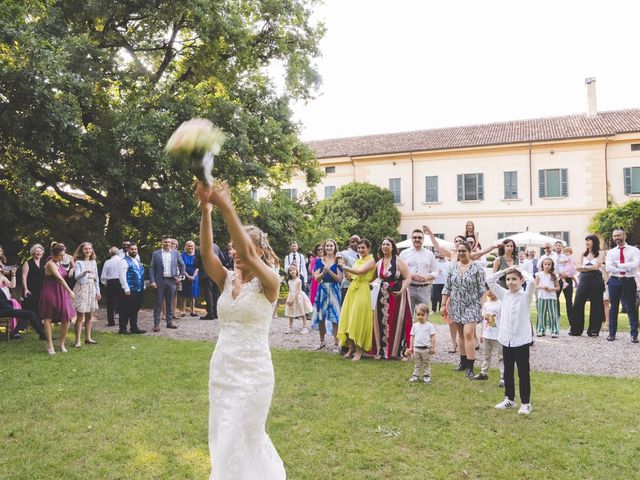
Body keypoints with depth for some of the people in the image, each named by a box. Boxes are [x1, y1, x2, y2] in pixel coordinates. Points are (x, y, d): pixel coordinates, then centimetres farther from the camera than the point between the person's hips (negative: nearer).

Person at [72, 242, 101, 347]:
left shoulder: (93, 262, 12)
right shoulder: (78, 262, -4)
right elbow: (76, 277, -19)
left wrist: (98, 291, 13)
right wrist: (85, 272, -37)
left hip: (92, 290, 5)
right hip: (82, 289, -5)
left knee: (89, 315, 9)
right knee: (80, 316, -7)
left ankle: (88, 338, 18)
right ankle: (78, 340, -4)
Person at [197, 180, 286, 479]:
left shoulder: (269, 282, -11)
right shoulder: (227, 280, 4)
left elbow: (247, 253, -30)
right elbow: (206, 254, -15)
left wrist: (226, 208, -37)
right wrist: (205, 210, -28)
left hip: (252, 371, -7)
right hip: (221, 368, 7)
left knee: (237, 443, 0)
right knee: (224, 439, 20)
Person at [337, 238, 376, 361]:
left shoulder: (371, 261, -4)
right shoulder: (357, 261, 18)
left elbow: (359, 271, -19)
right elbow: (349, 276, 15)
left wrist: (344, 266, -10)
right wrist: (343, 265, 4)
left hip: (362, 291, -7)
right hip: (352, 290, 7)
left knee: (358, 320, -6)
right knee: (349, 319, 7)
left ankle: (359, 350, 4)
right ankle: (351, 348, 18)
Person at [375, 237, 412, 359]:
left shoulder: (398, 260, -6)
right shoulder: (379, 263, 11)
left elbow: (408, 278, -11)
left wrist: (401, 291, -23)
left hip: (398, 296, -5)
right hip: (383, 296, 5)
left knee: (398, 322, -2)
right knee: (382, 323, 6)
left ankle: (400, 351, 8)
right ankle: (382, 350, 17)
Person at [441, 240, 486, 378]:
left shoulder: (477, 268, -6)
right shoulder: (452, 267, 6)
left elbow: (482, 289, -6)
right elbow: (447, 288, 9)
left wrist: (483, 307, -9)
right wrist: (444, 305, 6)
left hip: (471, 306, -4)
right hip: (456, 305, 4)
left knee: (468, 334, -12)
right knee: (461, 334, 11)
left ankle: (470, 367, -7)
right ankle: (463, 361, 23)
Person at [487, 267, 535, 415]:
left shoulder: (526, 295, -7)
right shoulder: (504, 295, 6)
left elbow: (531, 281, -25)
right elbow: (490, 280, 6)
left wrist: (522, 272, -7)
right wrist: (504, 271, 4)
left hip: (521, 340, -5)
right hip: (506, 340, 5)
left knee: (523, 373, 5)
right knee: (508, 372, 15)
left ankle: (525, 402, 16)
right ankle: (509, 399, 28)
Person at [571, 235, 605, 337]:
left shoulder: (600, 253, 3)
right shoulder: (584, 254, 15)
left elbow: (597, 266, -9)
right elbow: (579, 268, 10)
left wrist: (584, 267, -1)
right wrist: (591, 267, -5)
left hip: (596, 279, -3)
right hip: (584, 279, 4)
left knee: (596, 305, 2)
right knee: (578, 304, -1)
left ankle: (594, 330, 11)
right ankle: (576, 329, 6)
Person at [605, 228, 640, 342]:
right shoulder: (611, 252, 7)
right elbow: (608, 268, -7)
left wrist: (618, 265, -12)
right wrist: (626, 268, -14)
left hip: (629, 281, -2)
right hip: (614, 281, 2)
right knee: (613, 308, 7)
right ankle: (612, 333, 14)